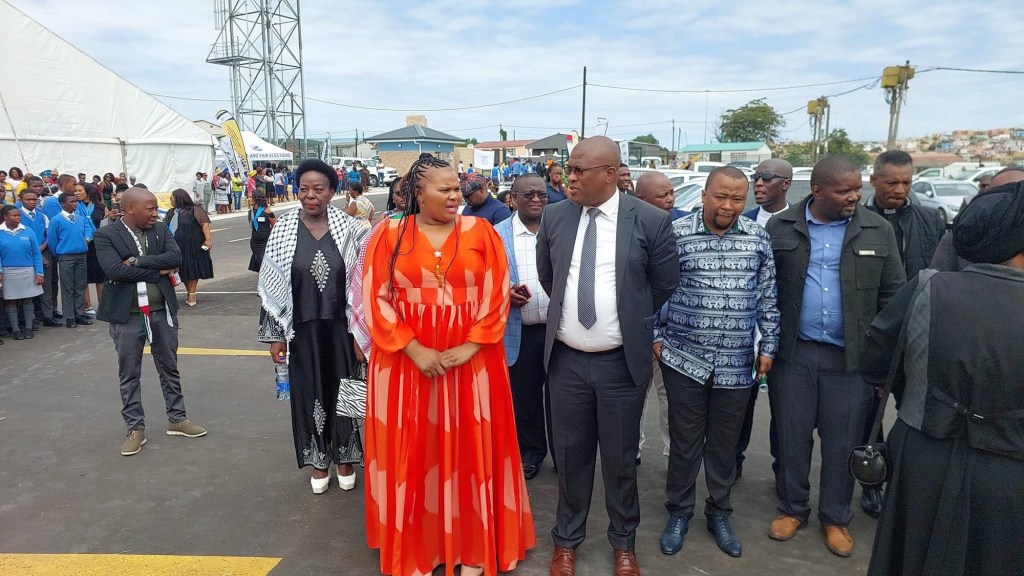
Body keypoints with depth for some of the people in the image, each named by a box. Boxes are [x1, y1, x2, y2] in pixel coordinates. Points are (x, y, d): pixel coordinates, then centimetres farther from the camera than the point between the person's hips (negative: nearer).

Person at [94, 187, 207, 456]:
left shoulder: (161, 229, 3)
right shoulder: (106, 235, -8)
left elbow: (176, 257, -12)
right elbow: (115, 271, -21)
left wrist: (137, 261, -18)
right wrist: (158, 271, -16)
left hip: (162, 311, 3)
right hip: (127, 315, -3)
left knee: (169, 368, 14)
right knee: (129, 374, 8)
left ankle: (177, 419, 27)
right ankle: (135, 429, 20)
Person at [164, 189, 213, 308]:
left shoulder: (195, 210, -7)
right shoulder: (171, 213, 14)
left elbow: (204, 224, -13)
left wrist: (208, 239, -22)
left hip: (193, 247, -6)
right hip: (177, 248, 6)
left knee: (192, 270, 0)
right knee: (184, 271, 9)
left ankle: (191, 294, 7)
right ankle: (188, 292, 22)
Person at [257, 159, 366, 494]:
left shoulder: (349, 228, -5)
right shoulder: (283, 230, -3)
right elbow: (273, 286, 0)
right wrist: (275, 335, 0)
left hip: (340, 327, -1)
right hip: (302, 329, 1)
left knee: (342, 390, 11)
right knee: (310, 393, 12)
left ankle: (345, 458, 32)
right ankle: (319, 461, 31)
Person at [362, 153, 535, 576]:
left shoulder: (481, 232, 1)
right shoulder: (389, 235, 0)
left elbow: (497, 295, -2)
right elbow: (377, 299, -4)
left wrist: (470, 346, -12)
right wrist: (415, 350, -13)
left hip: (471, 361, 0)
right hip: (407, 362, 0)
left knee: (470, 450, 8)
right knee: (414, 453, 9)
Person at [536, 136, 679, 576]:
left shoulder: (651, 220, -9)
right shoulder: (554, 217, -1)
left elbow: (665, 285, 3)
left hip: (622, 361, -2)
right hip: (567, 359, 2)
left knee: (620, 458, 13)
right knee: (571, 455, 15)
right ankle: (567, 539, 36)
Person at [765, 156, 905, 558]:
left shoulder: (878, 230, -1)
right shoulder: (780, 228, -3)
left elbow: (893, 295, 3)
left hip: (853, 356, 1)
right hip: (793, 352, 0)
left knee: (842, 441, 11)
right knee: (792, 435, 12)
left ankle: (836, 517, 30)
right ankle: (793, 508, 31)